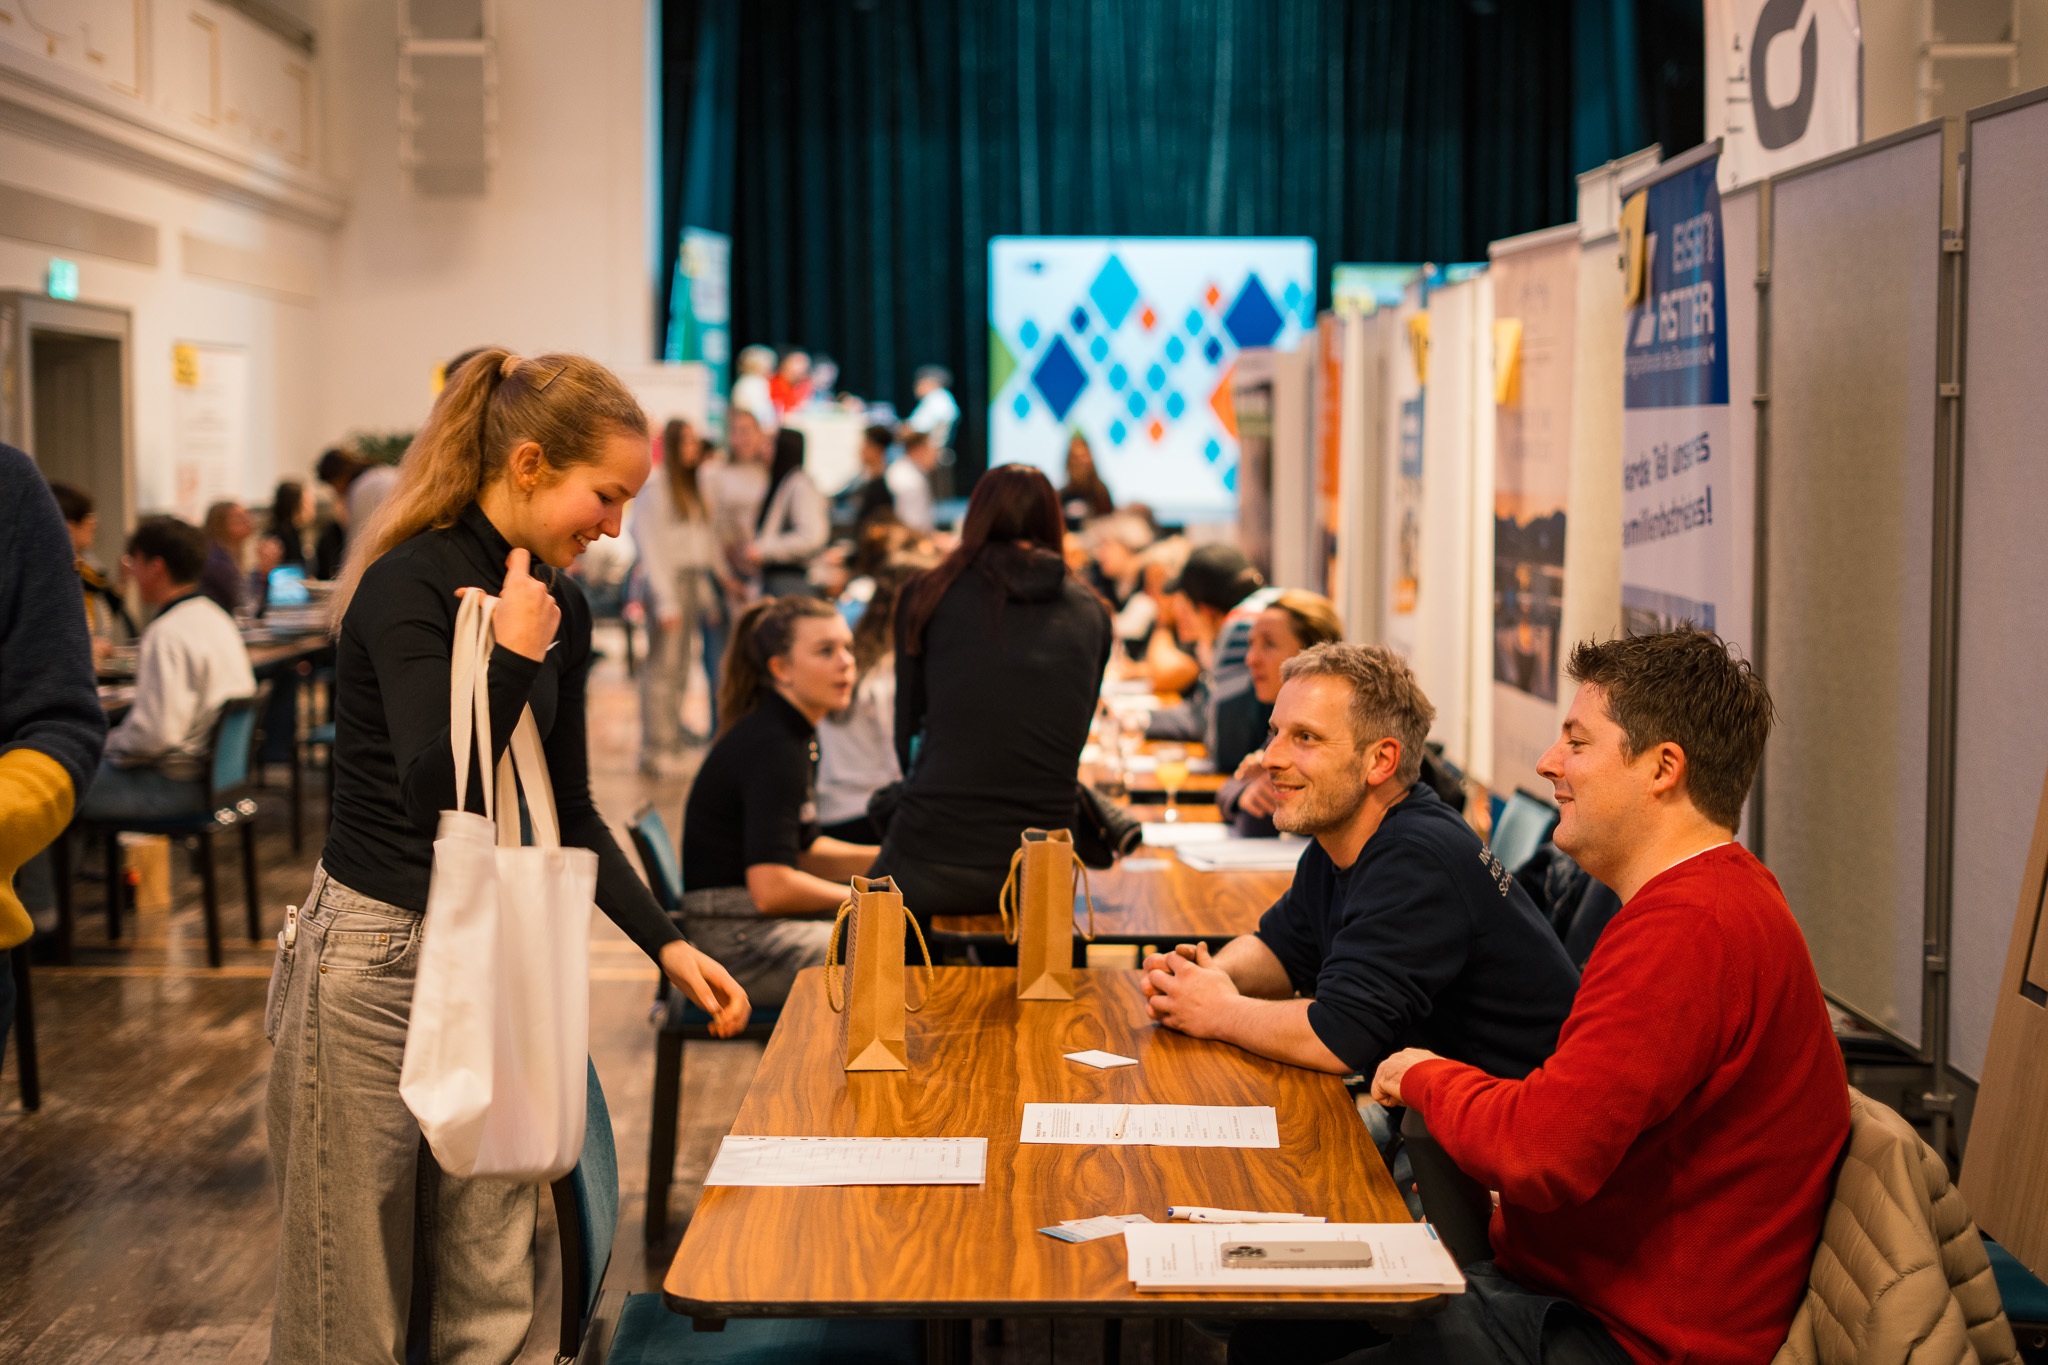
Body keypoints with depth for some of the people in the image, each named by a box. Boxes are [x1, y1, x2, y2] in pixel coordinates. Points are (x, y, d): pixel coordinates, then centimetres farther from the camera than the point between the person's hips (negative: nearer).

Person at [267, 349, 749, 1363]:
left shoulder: (560, 606, 6)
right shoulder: (410, 586, -16)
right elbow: (436, 796, -24)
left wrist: (670, 946, 4)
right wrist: (513, 657, -25)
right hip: (377, 963, -7)